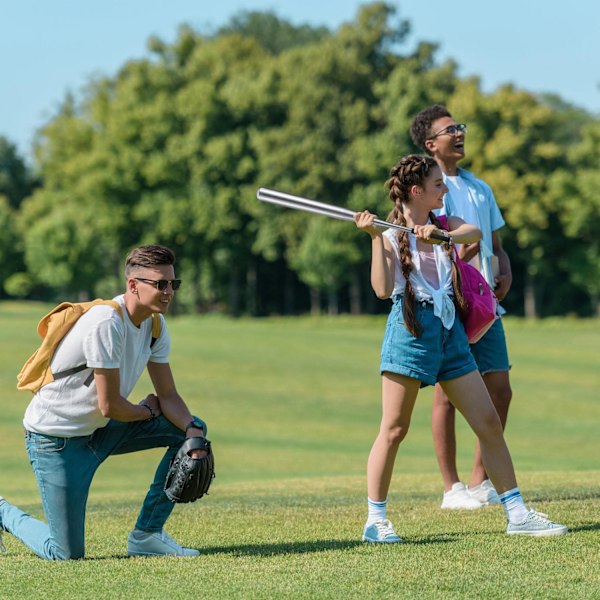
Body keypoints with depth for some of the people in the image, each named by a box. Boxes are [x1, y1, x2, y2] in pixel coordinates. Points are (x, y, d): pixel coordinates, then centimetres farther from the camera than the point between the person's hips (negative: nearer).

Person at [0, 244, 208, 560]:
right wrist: (146, 411, -4)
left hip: (99, 430, 9)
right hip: (56, 437, -9)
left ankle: (146, 535, 4)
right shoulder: (107, 323, -27)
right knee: (67, 554, -11)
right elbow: (110, 406, -25)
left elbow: (168, 396, 3)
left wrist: (193, 431, -17)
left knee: (190, 428, -1)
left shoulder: (154, 324, 0)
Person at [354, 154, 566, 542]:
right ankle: (376, 520, 3)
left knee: (489, 423, 3)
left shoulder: (445, 225, 11)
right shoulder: (391, 233, -2)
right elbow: (383, 289, -15)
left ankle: (517, 514, 7)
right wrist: (374, 238, -21)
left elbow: (474, 233, -11)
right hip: (411, 330, -5)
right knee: (394, 430, -4)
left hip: (450, 331, 5)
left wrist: (438, 234, -28)